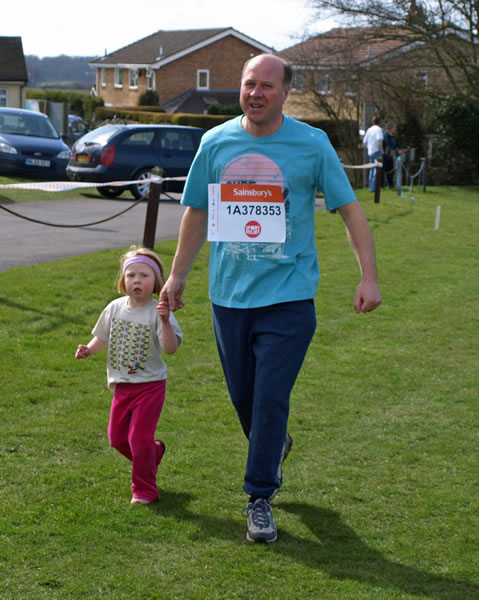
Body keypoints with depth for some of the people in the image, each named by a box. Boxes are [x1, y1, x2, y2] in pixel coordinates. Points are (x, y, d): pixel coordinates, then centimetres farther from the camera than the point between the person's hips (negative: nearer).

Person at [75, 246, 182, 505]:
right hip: (122, 385, 6)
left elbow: (171, 348, -26)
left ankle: (145, 490, 12)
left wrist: (165, 322, -40)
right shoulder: (115, 308, -1)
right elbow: (102, 337, 13)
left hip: (150, 385, -6)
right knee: (117, 437, 12)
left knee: (139, 438, -6)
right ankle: (154, 451, 39)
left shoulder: (157, 312, -16)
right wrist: (88, 349, -5)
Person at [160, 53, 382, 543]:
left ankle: (260, 499, 8)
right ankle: (274, 447, 44)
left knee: (270, 400, -7)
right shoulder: (216, 142, 3)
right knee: (242, 397, 12)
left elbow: (350, 210, 0)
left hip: (288, 296, -3)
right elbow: (196, 213, 13)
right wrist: (177, 276, 14)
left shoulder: (312, 144, -4)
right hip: (229, 295, 3)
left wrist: (368, 277, -6)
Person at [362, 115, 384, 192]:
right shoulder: (379, 129, -8)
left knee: (372, 169, 13)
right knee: (376, 169, -7)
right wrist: (381, 149, -14)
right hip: (377, 151, -7)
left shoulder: (369, 130, 13)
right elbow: (379, 140, -23)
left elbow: (364, 141, 15)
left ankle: (371, 187, 15)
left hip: (370, 152, 7)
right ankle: (373, 187, -13)